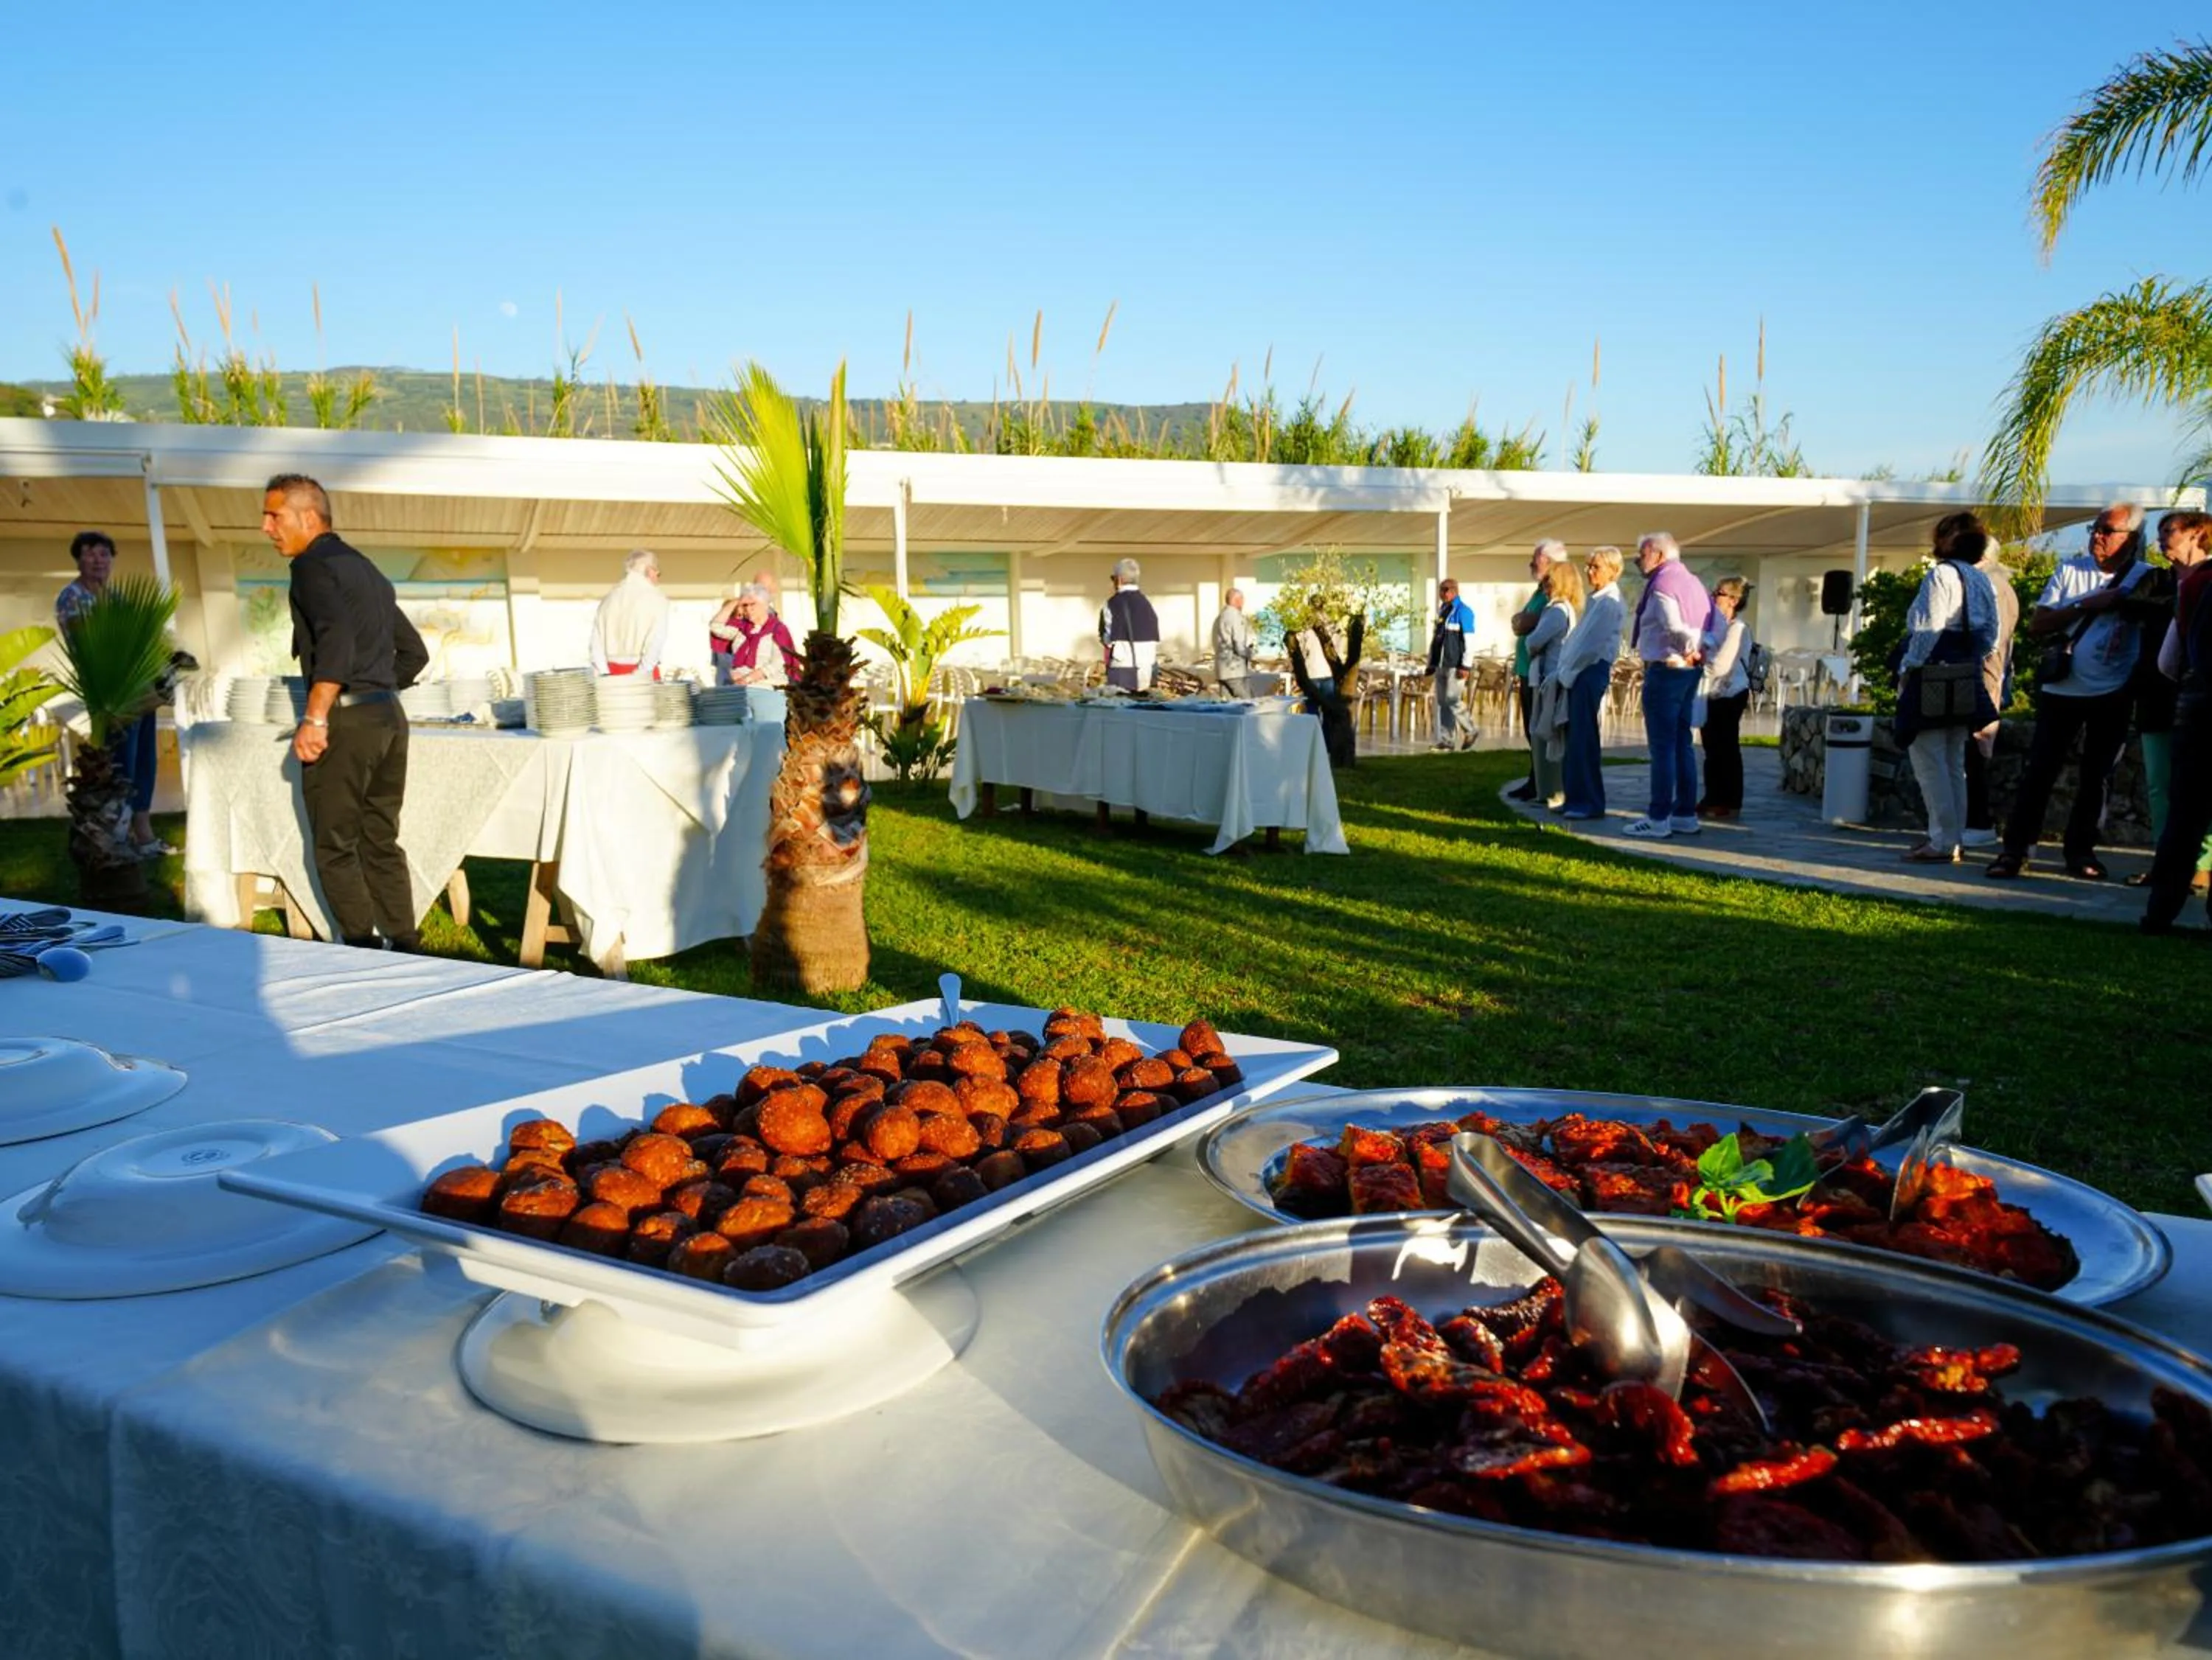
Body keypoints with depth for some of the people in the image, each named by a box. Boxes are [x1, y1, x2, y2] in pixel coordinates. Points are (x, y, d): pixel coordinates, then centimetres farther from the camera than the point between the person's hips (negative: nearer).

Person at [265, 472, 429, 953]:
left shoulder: (313, 566, -7)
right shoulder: (365, 569, 19)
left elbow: (336, 640, -23)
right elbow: (414, 652, 22)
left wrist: (314, 719, -25)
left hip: (347, 720, -8)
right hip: (390, 715, 8)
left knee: (335, 848, 0)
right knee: (382, 842, 12)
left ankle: (362, 952, -1)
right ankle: (405, 949, 13)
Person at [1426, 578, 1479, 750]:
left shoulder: (1463, 611, -7)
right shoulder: (1442, 611, 17)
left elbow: (1469, 640, -12)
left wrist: (1466, 666, -17)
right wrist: (1431, 663, 18)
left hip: (1455, 665, -8)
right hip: (1441, 665, 8)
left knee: (1453, 700, -11)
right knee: (1443, 702, 6)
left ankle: (1470, 731, 8)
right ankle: (1446, 740, 8)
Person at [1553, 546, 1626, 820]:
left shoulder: (1609, 603, -12)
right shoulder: (1596, 600, 17)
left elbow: (1593, 645, -18)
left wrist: (1568, 672, -11)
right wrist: (1565, 669, 10)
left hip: (1592, 673, -9)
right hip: (1580, 674, 9)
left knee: (1584, 739, -6)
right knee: (1574, 738, 11)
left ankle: (1590, 803, 0)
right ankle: (1576, 798, 18)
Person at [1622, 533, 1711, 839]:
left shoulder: (1662, 584, -13)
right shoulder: (1693, 583, 16)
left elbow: (1674, 627, -23)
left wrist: (1691, 649, -7)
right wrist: (1702, 649, 4)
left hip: (1664, 670, -9)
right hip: (1690, 671, 9)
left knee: (1662, 747, -7)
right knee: (1683, 743, 14)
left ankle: (1658, 819, -5)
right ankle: (1686, 814, 18)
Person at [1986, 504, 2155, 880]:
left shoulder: (2144, 579, 0)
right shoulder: (2070, 571, 4)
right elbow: (2036, 625, -3)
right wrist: (2087, 605, -12)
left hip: (2113, 694, 0)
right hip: (2062, 690, 0)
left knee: (2097, 776, 8)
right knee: (2040, 771, -3)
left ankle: (2080, 851, 18)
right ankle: (2015, 850, -3)